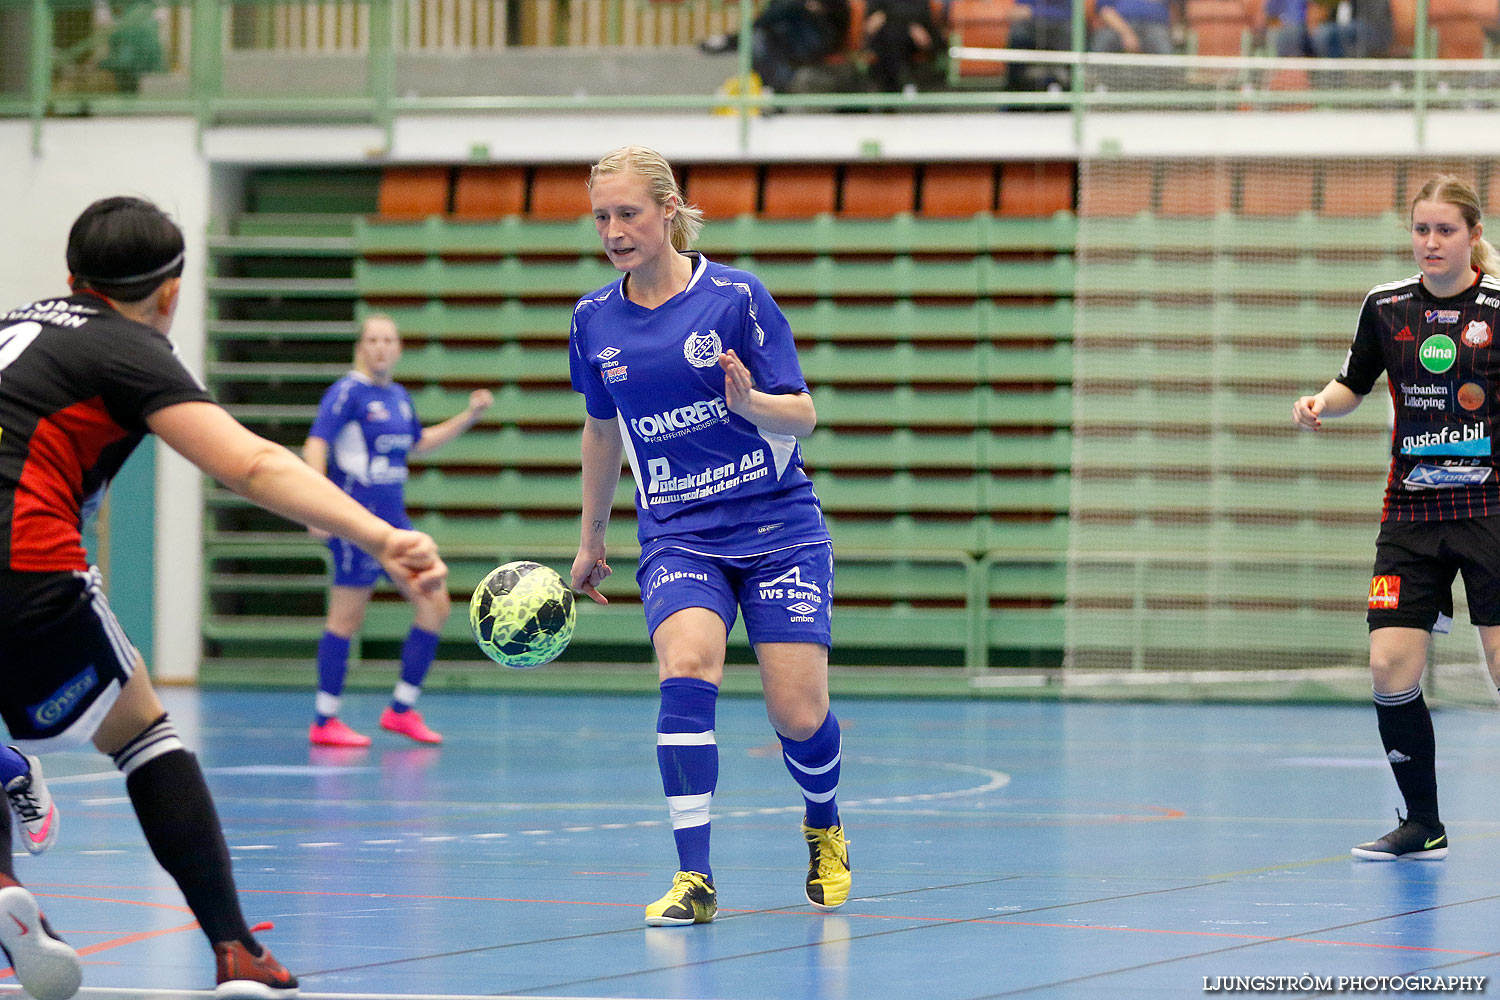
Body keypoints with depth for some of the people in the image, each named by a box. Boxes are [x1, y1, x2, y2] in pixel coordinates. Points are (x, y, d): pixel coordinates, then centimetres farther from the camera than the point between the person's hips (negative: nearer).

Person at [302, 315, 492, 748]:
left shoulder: (398, 396, 14)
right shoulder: (348, 392, -9)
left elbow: (418, 443, 32)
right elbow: (315, 445, -18)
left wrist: (470, 416, 25)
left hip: (393, 520, 8)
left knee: (434, 606, 4)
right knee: (347, 617, -4)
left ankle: (402, 709, 12)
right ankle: (323, 723, 4)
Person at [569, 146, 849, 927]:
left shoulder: (736, 297, -9)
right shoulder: (594, 320, 3)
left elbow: (802, 415, -7)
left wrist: (751, 402, -29)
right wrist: (590, 540, 25)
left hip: (778, 529, -2)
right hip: (677, 535, 2)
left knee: (799, 715, -6)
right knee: (686, 671, -26)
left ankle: (823, 828, 29)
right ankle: (694, 880, -24)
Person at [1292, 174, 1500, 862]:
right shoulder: (1386, 306, 5)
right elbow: (1353, 385, 17)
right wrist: (1319, 403, -3)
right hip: (1411, 511, 3)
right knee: (1391, 667, -5)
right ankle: (1422, 824, 12)